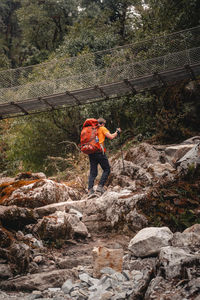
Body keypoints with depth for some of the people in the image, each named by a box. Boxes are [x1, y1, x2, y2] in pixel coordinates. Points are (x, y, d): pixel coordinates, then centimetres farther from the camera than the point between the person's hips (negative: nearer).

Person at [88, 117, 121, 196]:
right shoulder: (102, 128, 4)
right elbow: (111, 137, -2)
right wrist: (117, 132, 15)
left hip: (91, 152, 6)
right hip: (99, 151, -6)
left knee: (93, 172, 8)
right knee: (106, 169, 5)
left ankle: (90, 189, -3)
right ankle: (100, 186, -8)